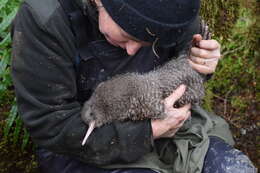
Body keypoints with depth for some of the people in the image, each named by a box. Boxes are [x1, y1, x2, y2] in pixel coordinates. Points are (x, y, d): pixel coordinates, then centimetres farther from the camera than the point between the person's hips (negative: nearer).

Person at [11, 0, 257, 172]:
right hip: (86, 146, -4)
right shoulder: (43, 20, -25)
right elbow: (51, 126, -24)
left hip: (156, 122, 4)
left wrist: (202, 62, -13)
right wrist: (150, 131, -26)